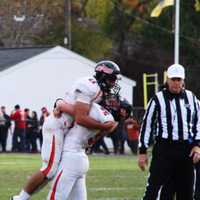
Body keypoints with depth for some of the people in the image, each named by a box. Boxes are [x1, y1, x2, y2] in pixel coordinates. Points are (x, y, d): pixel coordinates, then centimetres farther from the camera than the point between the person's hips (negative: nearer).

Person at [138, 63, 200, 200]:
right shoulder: (158, 99, -2)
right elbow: (147, 125, 0)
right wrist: (142, 151, -3)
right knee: (154, 187, -11)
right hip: (164, 148, -4)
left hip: (187, 149, 4)